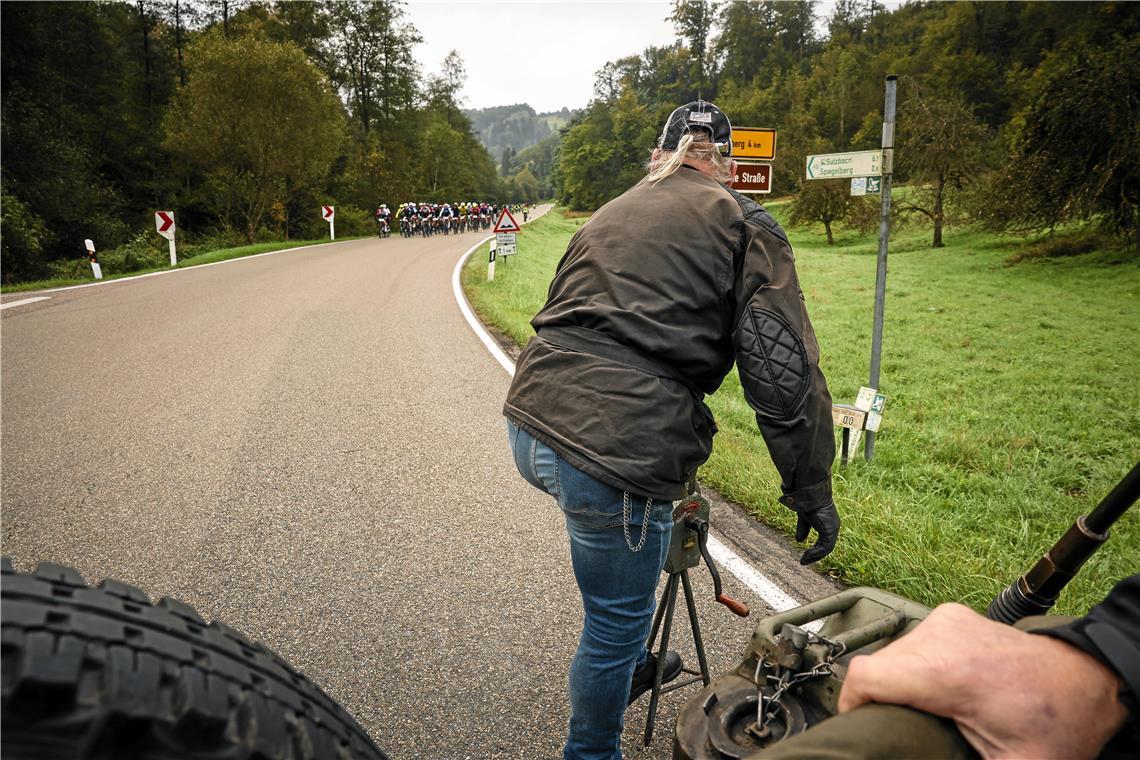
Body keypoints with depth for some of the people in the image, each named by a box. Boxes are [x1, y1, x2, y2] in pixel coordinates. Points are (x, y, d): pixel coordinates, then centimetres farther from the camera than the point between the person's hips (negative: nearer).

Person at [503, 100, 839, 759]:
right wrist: (813, 491, 2)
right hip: (621, 451, -8)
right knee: (616, 625, 14)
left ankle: (632, 666, 54)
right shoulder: (744, 224, 4)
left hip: (531, 427, 8)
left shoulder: (610, 215, 23)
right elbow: (785, 371, -5)